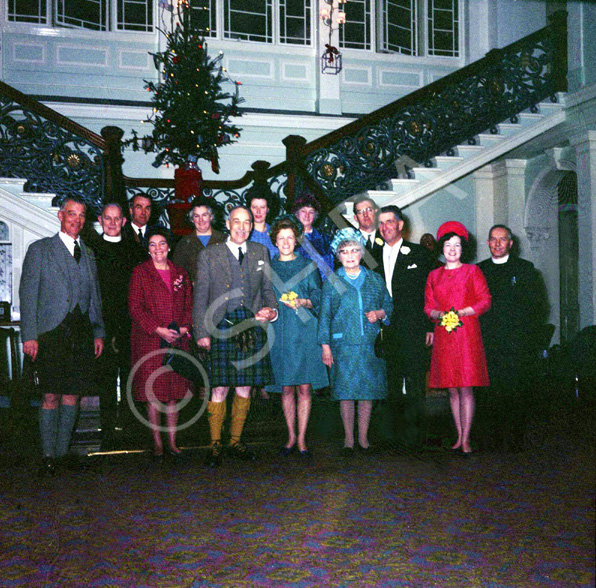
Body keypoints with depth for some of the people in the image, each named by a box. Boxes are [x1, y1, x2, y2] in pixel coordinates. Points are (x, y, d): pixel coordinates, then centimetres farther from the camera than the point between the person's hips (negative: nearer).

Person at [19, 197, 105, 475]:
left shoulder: (88, 254, 18)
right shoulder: (40, 249, 5)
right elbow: (28, 294, -1)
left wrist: (98, 332, 11)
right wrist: (29, 335, -9)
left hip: (81, 335, 4)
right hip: (51, 334, -4)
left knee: (72, 395, 4)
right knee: (51, 396, -6)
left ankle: (62, 452, 13)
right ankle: (48, 455, 2)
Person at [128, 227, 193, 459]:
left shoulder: (180, 273, 13)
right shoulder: (140, 272, 2)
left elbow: (189, 304, 13)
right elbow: (135, 307, -5)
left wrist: (184, 328, -6)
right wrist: (159, 330, -14)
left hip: (177, 342, 3)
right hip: (149, 342, -3)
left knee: (174, 393, 5)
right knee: (152, 394, -1)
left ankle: (172, 442, 13)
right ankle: (157, 442, 9)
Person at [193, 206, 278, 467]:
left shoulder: (260, 252, 14)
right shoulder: (209, 254, 5)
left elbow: (267, 289, 19)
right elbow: (200, 296, 4)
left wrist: (272, 311, -2)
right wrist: (202, 332, -4)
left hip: (252, 327, 3)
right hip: (222, 328, -3)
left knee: (244, 388, 7)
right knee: (220, 389, -5)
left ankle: (236, 441, 21)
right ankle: (215, 445, 8)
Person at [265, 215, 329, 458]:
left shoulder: (308, 266, 9)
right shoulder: (268, 268, 12)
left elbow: (318, 297, 3)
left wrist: (303, 302, -15)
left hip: (305, 331, -1)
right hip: (280, 331, 1)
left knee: (304, 388, -3)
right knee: (286, 388, 4)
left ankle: (301, 439, 6)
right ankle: (291, 437, 17)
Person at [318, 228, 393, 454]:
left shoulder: (375, 280, 11)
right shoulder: (331, 282, 7)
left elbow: (389, 305, 16)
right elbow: (324, 315, 5)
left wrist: (379, 314, -7)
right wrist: (325, 346, -1)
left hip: (371, 344, 1)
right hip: (343, 344, -1)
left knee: (368, 391, 3)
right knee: (346, 392, -1)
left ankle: (363, 437, 15)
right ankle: (348, 438, 11)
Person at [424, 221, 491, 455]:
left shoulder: (472, 271, 6)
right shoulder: (434, 275, 14)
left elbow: (485, 301, 0)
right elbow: (428, 306, 14)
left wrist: (461, 313, -12)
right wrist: (440, 314, -7)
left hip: (467, 333, -3)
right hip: (443, 335, 3)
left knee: (466, 388, -6)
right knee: (452, 389, 5)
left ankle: (466, 439, -3)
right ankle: (459, 436, 13)